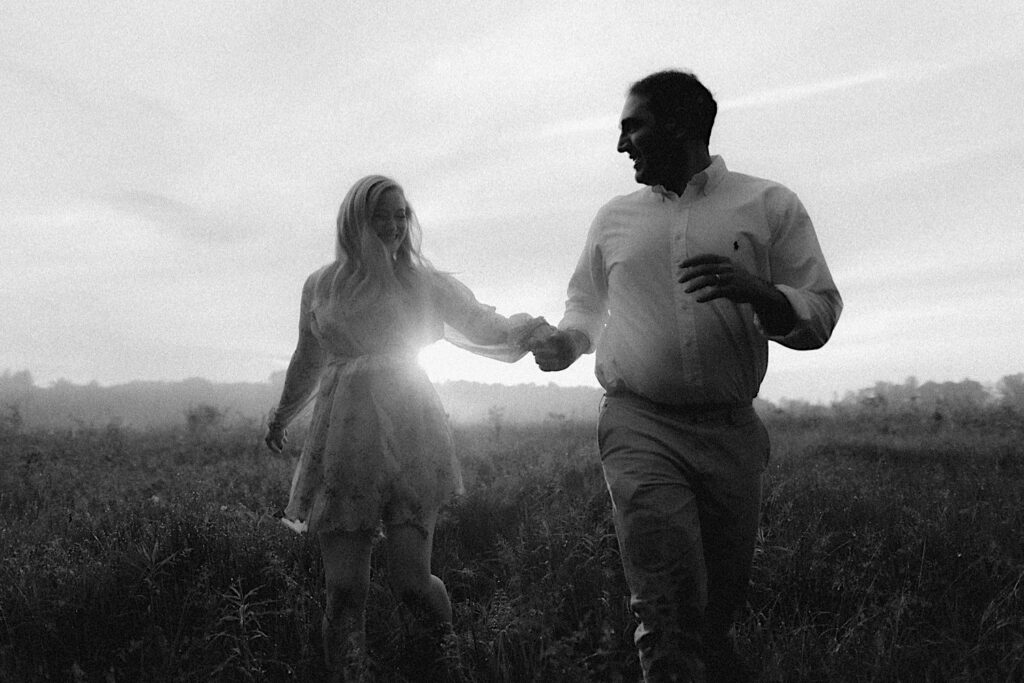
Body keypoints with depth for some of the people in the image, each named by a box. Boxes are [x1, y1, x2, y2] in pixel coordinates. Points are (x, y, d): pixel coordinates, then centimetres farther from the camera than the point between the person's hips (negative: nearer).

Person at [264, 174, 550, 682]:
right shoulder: (319, 286, 11)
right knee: (345, 588, -3)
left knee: (410, 579, -6)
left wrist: (533, 329, -24)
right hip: (342, 442, 2)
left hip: (409, 435, -2)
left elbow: (482, 326, -4)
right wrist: (282, 416, 37)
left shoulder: (422, 282, 6)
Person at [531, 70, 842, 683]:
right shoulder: (614, 219, 12)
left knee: (720, 610, 11)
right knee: (670, 616, -13)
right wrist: (565, 342, 3)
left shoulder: (769, 205, 4)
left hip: (732, 431, 0)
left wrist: (755, 291, -18)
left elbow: (820, 314, 1)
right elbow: (585, 305, 25)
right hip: (640, 427, 0)